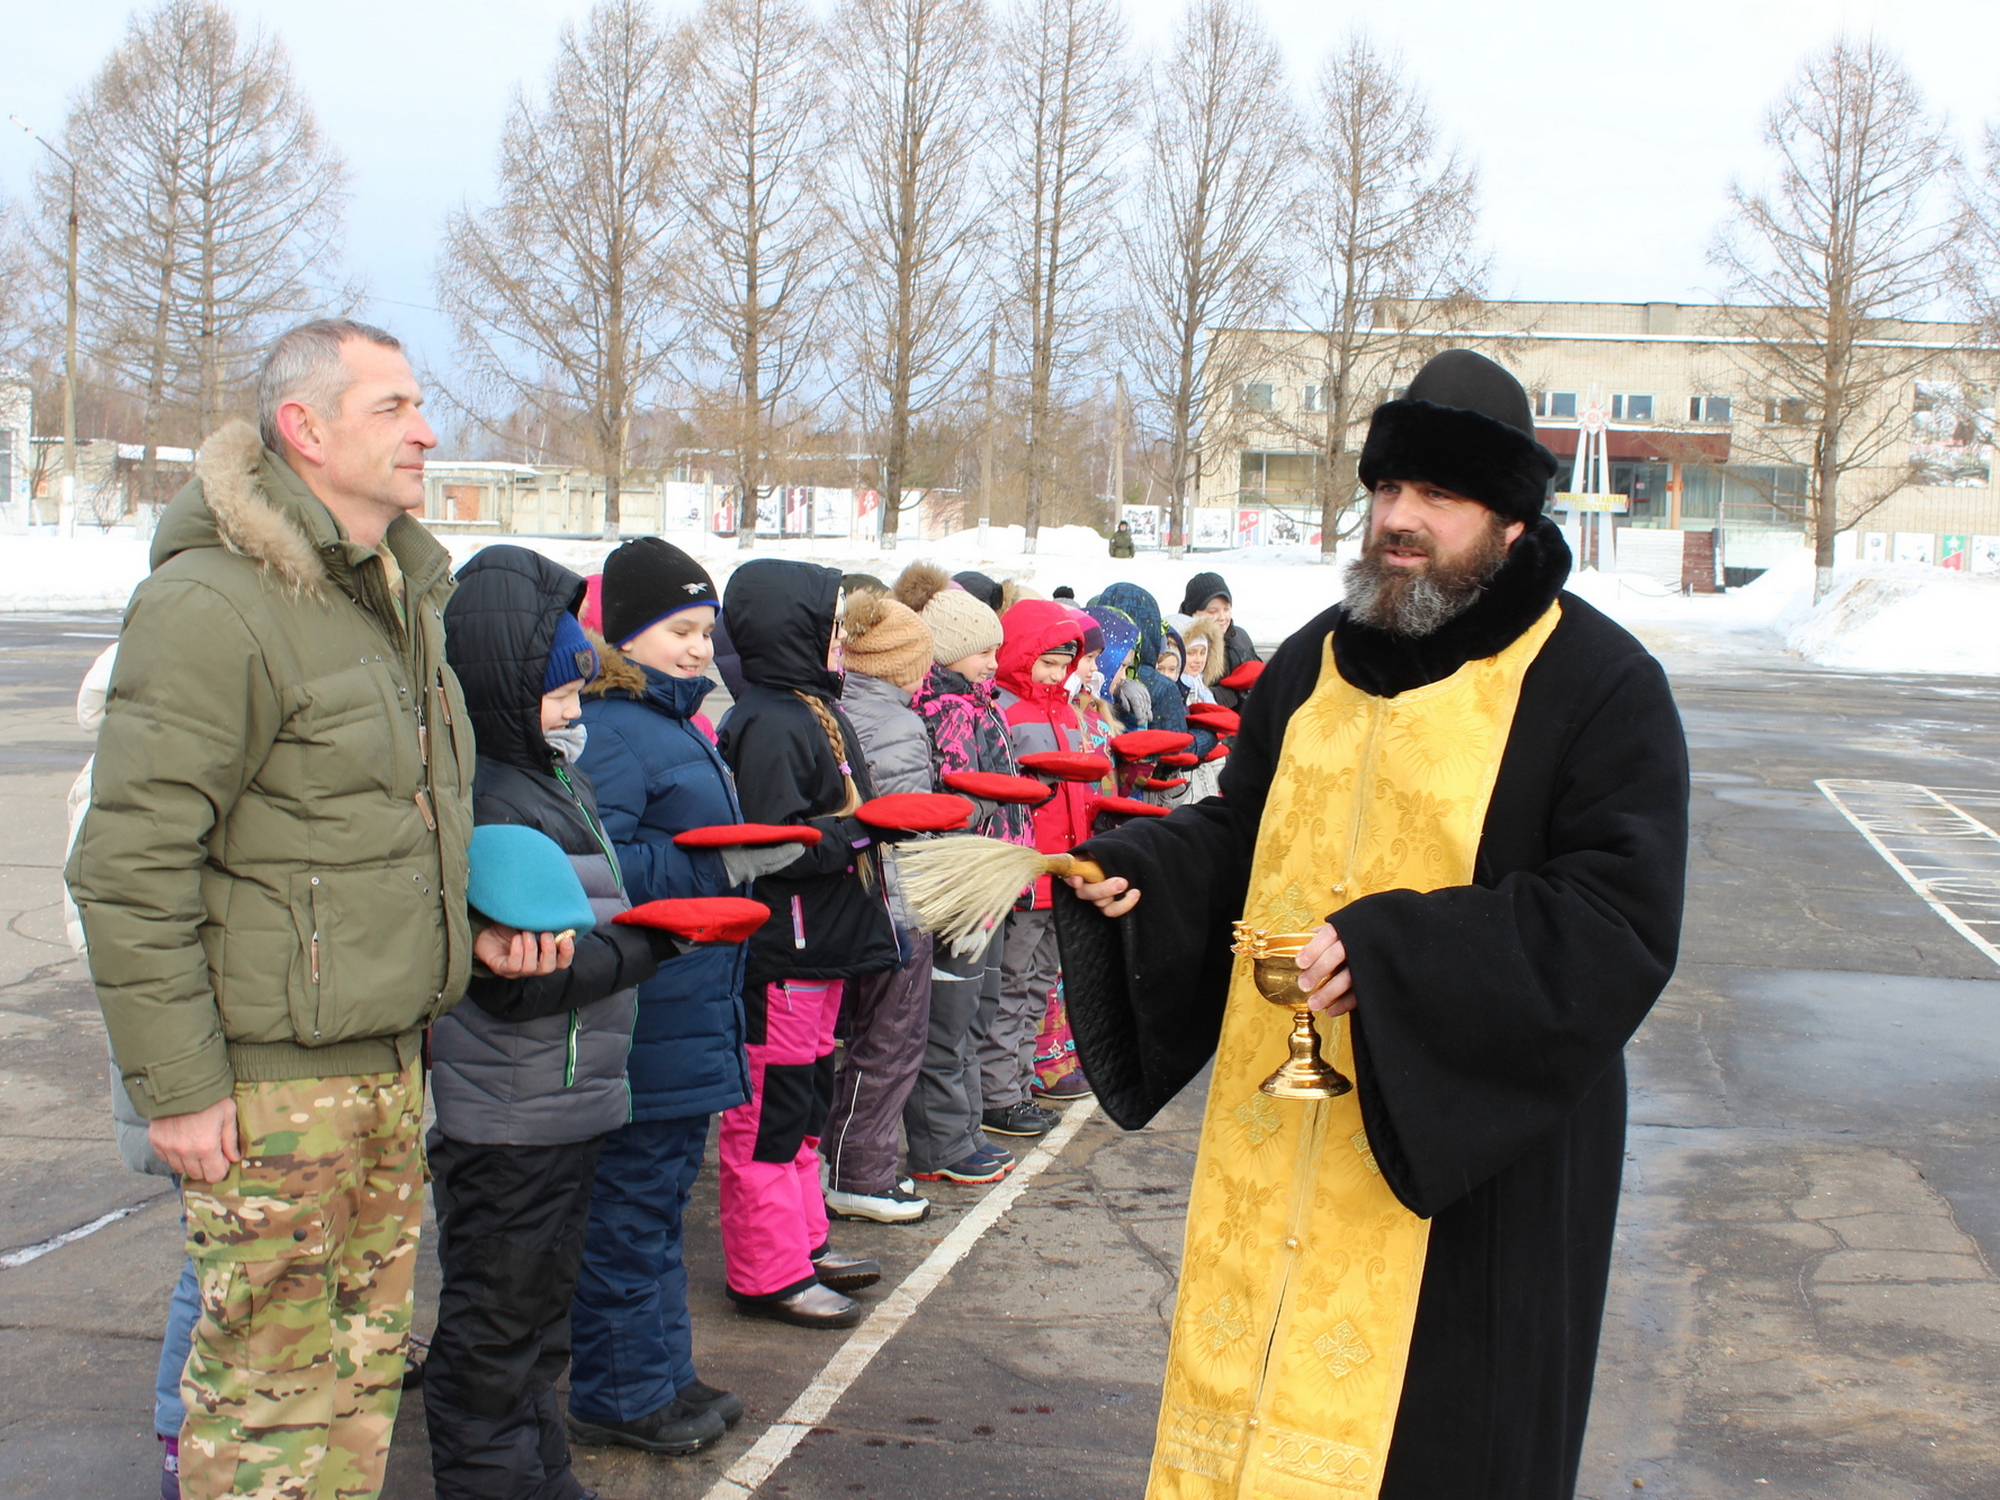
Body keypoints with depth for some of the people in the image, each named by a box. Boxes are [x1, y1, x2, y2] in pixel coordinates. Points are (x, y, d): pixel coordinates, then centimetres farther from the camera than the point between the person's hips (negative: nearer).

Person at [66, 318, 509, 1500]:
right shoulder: (213, 605, -16)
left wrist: (462, 923, 16)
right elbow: (130, 869, -18)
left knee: (364, 1363, 17)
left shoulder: (405, 592, 14)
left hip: (390, 1064, 8)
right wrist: (174, 1086, -17)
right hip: (270, 1080, -8)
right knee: (269, 1380, 2)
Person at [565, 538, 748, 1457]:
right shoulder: (609, 729, -16)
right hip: (643, 1023, -10)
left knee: (663, 1199, 18)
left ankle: (662, 1373, 29)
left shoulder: (676, 723, 17)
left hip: (691, 1014, 10)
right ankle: (619, 1395, 13)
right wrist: (714, 866, -24)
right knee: (630, 1205, 1)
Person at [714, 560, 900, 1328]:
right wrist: (867, 827, -20)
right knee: (770, 1108, -1)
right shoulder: (769, 724, -18)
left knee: (805, 1100, 19)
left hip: (819, 947, 11)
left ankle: (803, 1242, 31)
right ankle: (768, 1272, 8)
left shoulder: (813, 709, 14)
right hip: (778, 953, -11)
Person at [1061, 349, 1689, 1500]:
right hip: (1276, 1138, 6)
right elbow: (1240, 832, 21)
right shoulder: (1317, 662, 10)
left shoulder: (1600, 686, -9)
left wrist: (1394, 951, -26)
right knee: (1256, 1389, 13)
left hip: (1471, 1155, -5)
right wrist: (1137, 868, 0)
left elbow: (1621, 925, -18)